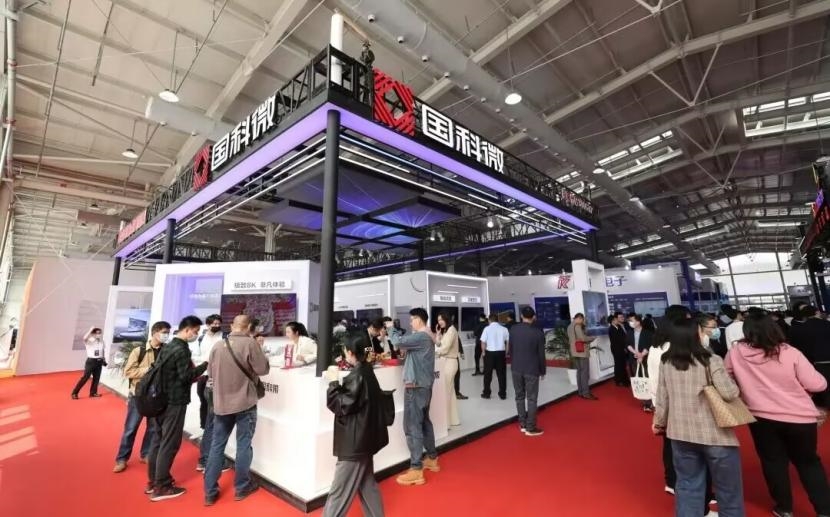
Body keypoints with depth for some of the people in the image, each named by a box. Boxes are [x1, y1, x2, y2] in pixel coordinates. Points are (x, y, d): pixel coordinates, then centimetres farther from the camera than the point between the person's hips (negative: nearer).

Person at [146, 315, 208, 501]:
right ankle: (161, 487, 10)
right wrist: (205, 365, -11)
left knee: (158, 439, 17)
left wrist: (191, 369, 12)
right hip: (174, 402, -9)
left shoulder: (167, 347, 10)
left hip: (161, 400, 9)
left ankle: (153, 480, 29)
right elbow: (187, 377, -20)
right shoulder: (181, 349, -19)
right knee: (170, 443, 1)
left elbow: (158, 370, 15)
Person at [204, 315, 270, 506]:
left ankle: (210, 492, 23)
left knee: (217, 445, 15)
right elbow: (263, 369, -13)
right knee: (243, 445, 10)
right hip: (244, 403, -4)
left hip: (221, 403, 4)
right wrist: (260, 354, 3)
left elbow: (210, 372, 11)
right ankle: (241, 488, 23)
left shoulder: (218, 345, -1)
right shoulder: (250, 343, -16)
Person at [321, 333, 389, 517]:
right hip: (364, 438, 10)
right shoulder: (366, 371, 5)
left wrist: (333, 382, -15)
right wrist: (339, 383, 4)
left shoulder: (357, 376, -23)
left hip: (355, 442, -10)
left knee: (340, 489, 4)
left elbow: (341, 405, -20)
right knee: (366, 483, 23)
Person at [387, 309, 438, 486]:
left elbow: (398, 342, -26)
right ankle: (432, 459, 31)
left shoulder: (420, 337, -21)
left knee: (412, 426, -5)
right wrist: (404, 351, -1)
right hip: (424, 385, 10)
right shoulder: (426, 337, 12)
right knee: (424, 422, 19)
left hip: (416, 387, -10)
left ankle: (416, 470, 1)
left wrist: (391, 328, -10)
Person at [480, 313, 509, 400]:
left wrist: (483, 352, 8)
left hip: (489, 353, -2)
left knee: (488, 374, 10)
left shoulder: (487, 329, -7)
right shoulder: (504, 329, -1)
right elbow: (508, 342, 0)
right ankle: (502, 394, 17)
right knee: (501, 374, 11)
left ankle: (486, 393, 19)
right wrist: (506, 353, 12)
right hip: (501, 353, 2)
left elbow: (483, 342, -8)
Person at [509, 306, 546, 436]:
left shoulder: (513, 329, -3)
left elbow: (510, 349, 4)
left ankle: (522, 424, 22)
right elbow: (541, 354, -7)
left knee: (519, 396, 14)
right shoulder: (538, 332, -12)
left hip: (516, 368, 3)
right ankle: (530, 428, 10)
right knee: (532, 399, 5)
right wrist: (543, 370, 5)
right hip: (532, 369, -3)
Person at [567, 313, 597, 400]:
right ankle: (586, 393, -4)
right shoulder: (577, 325, -13)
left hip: (575, 352, 9)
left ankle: (581, 392, 15)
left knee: (579, 371, 12)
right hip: (581, 351, -9)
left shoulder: (570, 326, 15)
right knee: (585, 372, -5)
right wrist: (592, 337, -3)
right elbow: (583, 338, -20)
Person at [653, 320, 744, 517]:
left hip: (681, 433, 4)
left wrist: (659, 422, 15)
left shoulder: (666, 362, -3)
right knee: (728, 489, 17)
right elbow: (730, 394, -18)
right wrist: (735, 386, 4)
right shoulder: (711, 361, -16)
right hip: (715, 434, -3)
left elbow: (662, 397, 2)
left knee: (687, 486, 17)